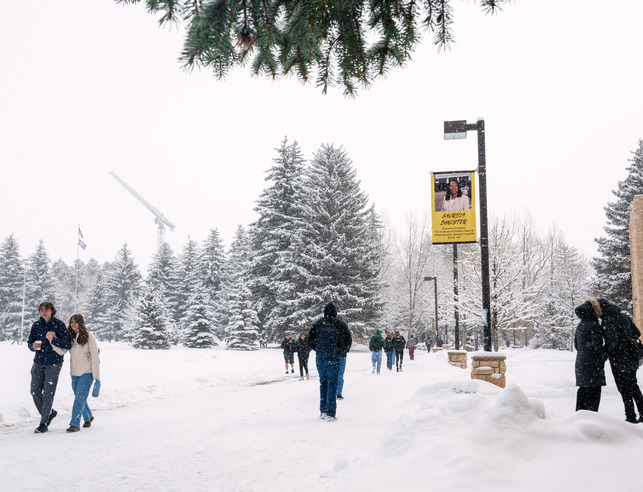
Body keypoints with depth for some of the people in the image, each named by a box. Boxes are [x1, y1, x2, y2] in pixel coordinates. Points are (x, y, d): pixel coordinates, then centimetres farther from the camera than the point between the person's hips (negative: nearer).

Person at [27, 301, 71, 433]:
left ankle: (44, 424, 4)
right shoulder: (36, 325, 5)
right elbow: (29, 342, 11)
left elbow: (67, 345, -10)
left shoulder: (59, 325, -6)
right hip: (38, 362, 4)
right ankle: (50, 413, 28)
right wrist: (34, 346, -11)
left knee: (48, 393, -5)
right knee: (35, 391, 4)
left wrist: (53, 339, -23)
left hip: (53, 363, -4)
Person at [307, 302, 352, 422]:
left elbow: (310, 341, 6)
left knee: (323, 384, 15)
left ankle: (323, 411, 17)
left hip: (320, 359, 3)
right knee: (332, 385, 0)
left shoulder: (318, 323, 4)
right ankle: (330, 414, -2)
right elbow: (348, 341, -6)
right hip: (334, 358, -3)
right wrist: (342, 352, 11)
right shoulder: (340, 324, -5)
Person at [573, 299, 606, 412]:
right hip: (592, 363, -8)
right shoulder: (594, 325, -14)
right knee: (594, 390, -3)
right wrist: (604, 356, -3)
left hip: (580, 362, 8)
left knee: (583, 389, 15)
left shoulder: (580, 326, 12)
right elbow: (596, 344, -18)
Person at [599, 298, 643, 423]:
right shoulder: (624, 316, 8)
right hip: (632, 358, 7)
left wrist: (605, 353, -9)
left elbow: (612, 341, -23)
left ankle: (631, 417, 6)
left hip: (619, 361, -7)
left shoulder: (607, 320, -16)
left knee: (625, 390, 2)